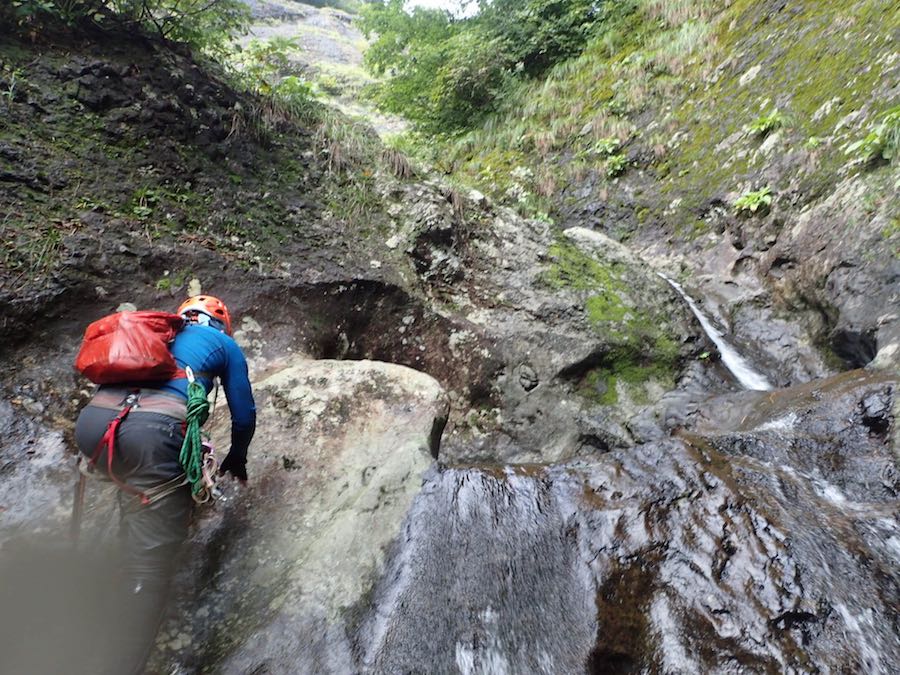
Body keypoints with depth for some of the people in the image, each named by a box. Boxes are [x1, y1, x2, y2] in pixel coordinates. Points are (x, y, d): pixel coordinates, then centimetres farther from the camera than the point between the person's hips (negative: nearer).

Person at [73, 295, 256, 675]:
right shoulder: (224, 343, 22)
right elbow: (243, 416, 21)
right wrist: (236, 459, 41)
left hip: (90, 421, 6)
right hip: (150, 432, -6)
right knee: (150, 565, 1)